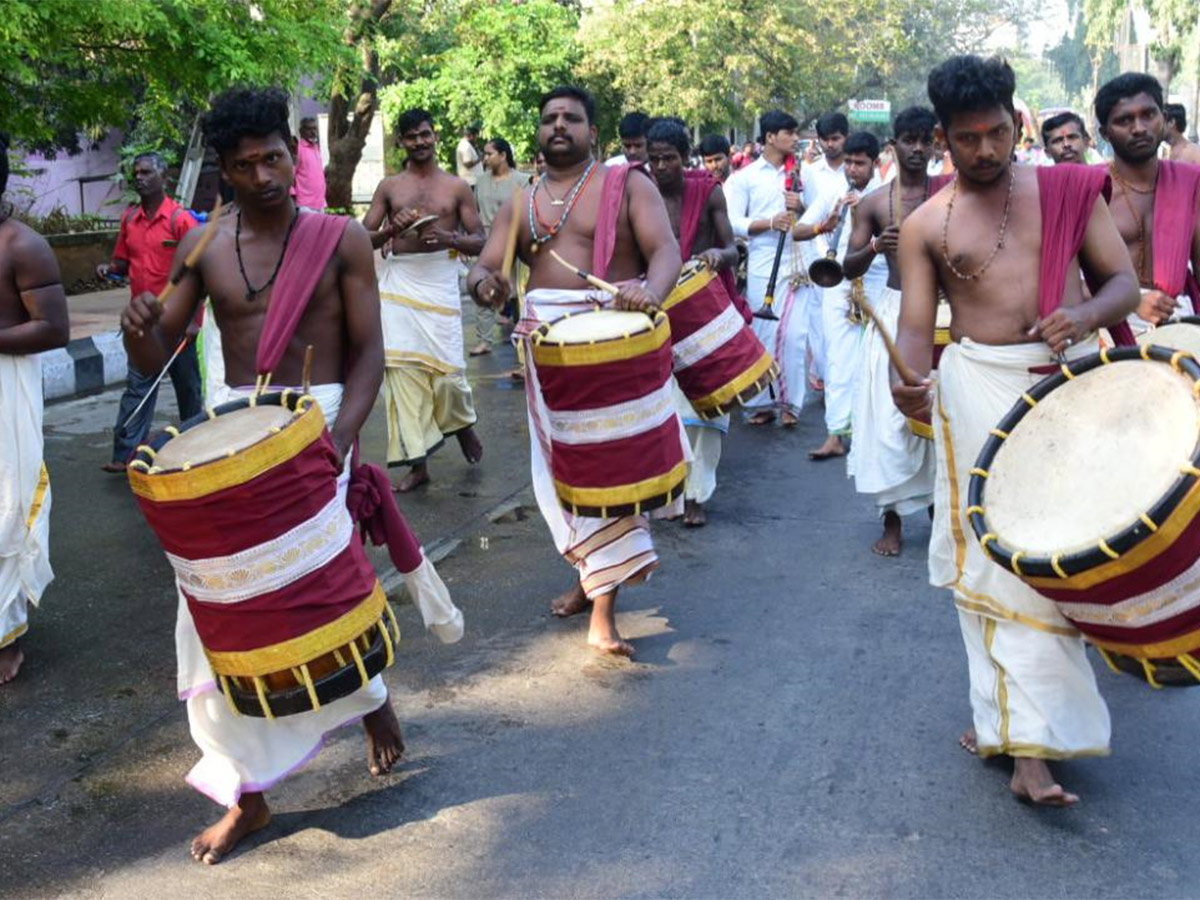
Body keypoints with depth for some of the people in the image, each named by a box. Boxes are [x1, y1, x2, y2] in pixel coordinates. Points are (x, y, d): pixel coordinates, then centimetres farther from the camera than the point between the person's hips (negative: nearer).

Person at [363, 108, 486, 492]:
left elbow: (479, 242, 5)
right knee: (402, 370, -4)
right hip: (397, 283, 2)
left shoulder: (457, 187, 8)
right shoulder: (389, 186, 11)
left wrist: (449, 237, -14)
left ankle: (462, 423, 30)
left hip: (440, 283, -1)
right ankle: (417, 463, 5)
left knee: (447, 369, -6)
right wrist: (392, 229, -12)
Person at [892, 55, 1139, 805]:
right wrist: (910, 380, -21)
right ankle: (1013, 715, 17)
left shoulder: (1069, 189, 6)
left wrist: (1085, 315, -17)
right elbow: (917, 327, 1)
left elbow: (1125, 282, 6)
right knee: (989, 553, 2)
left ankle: (1029, 739, 4)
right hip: (981, 389, 0)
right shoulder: (926, 225, 5)